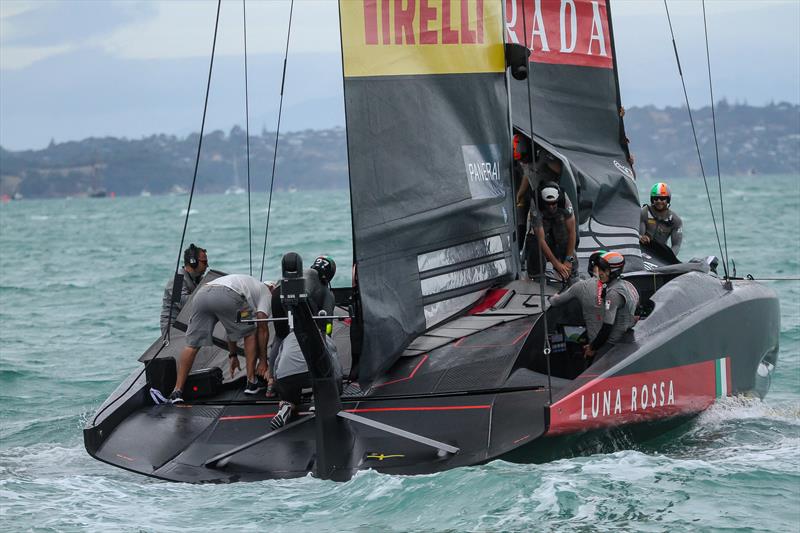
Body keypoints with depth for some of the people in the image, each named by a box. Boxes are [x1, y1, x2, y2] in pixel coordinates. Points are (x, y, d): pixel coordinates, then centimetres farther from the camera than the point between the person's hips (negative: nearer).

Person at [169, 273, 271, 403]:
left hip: (201, 294, 6)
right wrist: (263, 361, 20)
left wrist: (233, 355, 49)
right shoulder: (266, 292, 26)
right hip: (226, 296, -6)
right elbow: (262, 329, 16)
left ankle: (177, 391, 3)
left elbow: (232, 327, 46)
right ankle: (251, 383, 17)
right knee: (250, 333, 19)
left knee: (192, 344, 13)